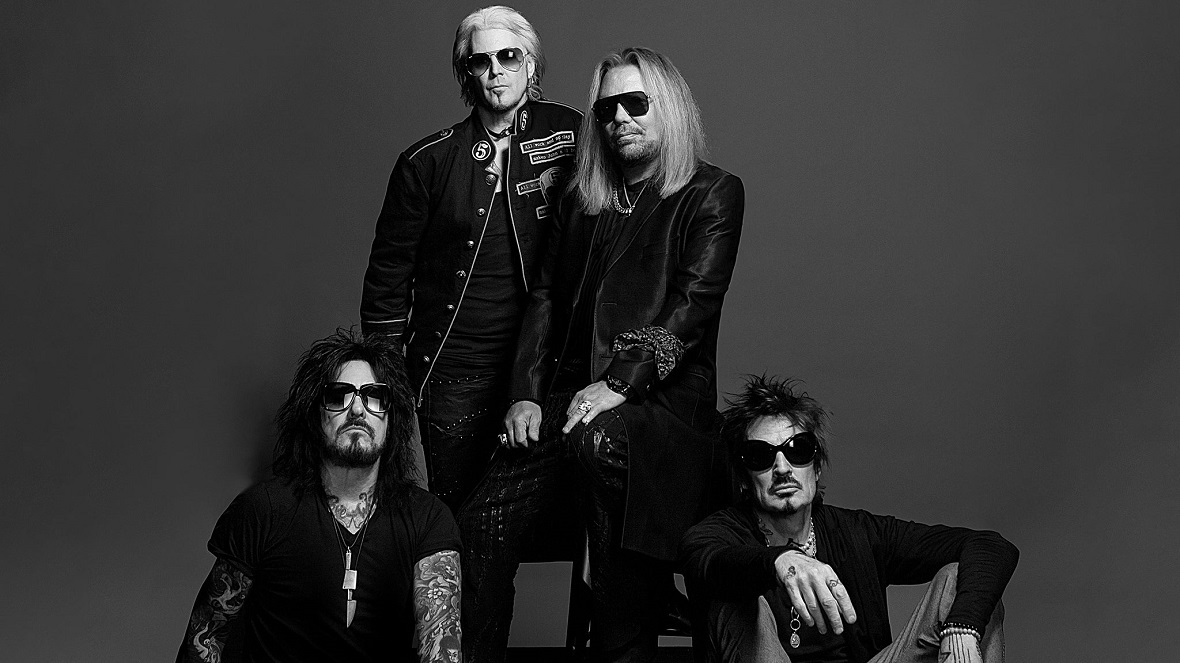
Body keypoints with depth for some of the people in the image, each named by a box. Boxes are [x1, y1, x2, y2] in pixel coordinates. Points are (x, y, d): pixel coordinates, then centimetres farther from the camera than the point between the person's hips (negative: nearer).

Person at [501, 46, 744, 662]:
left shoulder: (712, 194, 6)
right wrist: (526, 394, -1)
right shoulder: (581, 198, 21)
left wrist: (619, 383, -18)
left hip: (664, 401, -4)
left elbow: (692, 304, -6)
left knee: (601, 442, -37)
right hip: (571, 399, 5)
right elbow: (545, 299, 15)